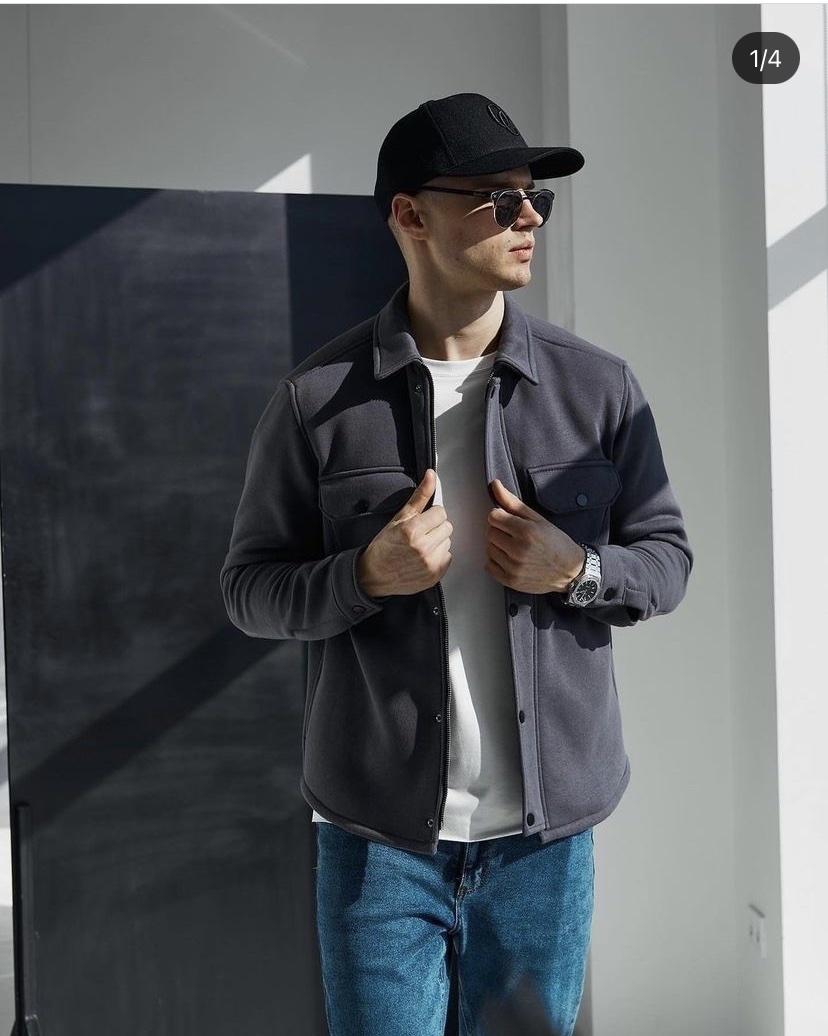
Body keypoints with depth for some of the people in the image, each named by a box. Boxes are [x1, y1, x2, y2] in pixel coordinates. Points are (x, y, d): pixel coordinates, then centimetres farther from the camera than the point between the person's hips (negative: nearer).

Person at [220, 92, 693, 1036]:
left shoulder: (599, 387, 1)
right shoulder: (317, 399, -4)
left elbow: (667, 560, 7)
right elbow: (250, 587, 0)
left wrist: (577, 570, -13)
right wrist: (369, 573, -18)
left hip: (546, 834, 2)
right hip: (378, 834, -1)